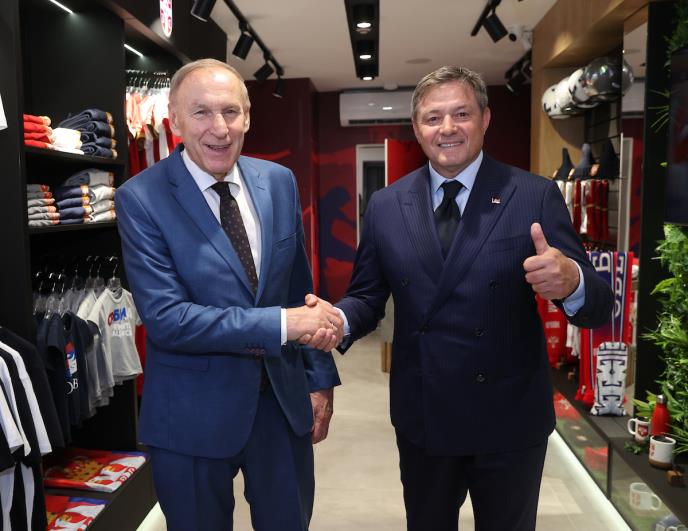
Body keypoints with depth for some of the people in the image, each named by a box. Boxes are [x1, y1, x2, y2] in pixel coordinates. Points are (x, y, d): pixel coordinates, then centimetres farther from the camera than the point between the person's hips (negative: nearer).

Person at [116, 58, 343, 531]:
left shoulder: (279, 182, 0)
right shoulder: (141, 198, -13)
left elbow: (300, 288, 6)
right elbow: (164, 317, -20)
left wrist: (319, 379, 7)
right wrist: (281, 324, -24)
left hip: (283, 397, 4)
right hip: (194, 412, -3)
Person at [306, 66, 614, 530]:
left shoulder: (535, 197, -9)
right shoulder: (386, 206, -1)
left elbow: (598, 309, -12)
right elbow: (368, 297, 4)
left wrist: (570, 282, -35)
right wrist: (340, 319, -19)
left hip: (510, 418, -2)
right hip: (421, 418, 2)